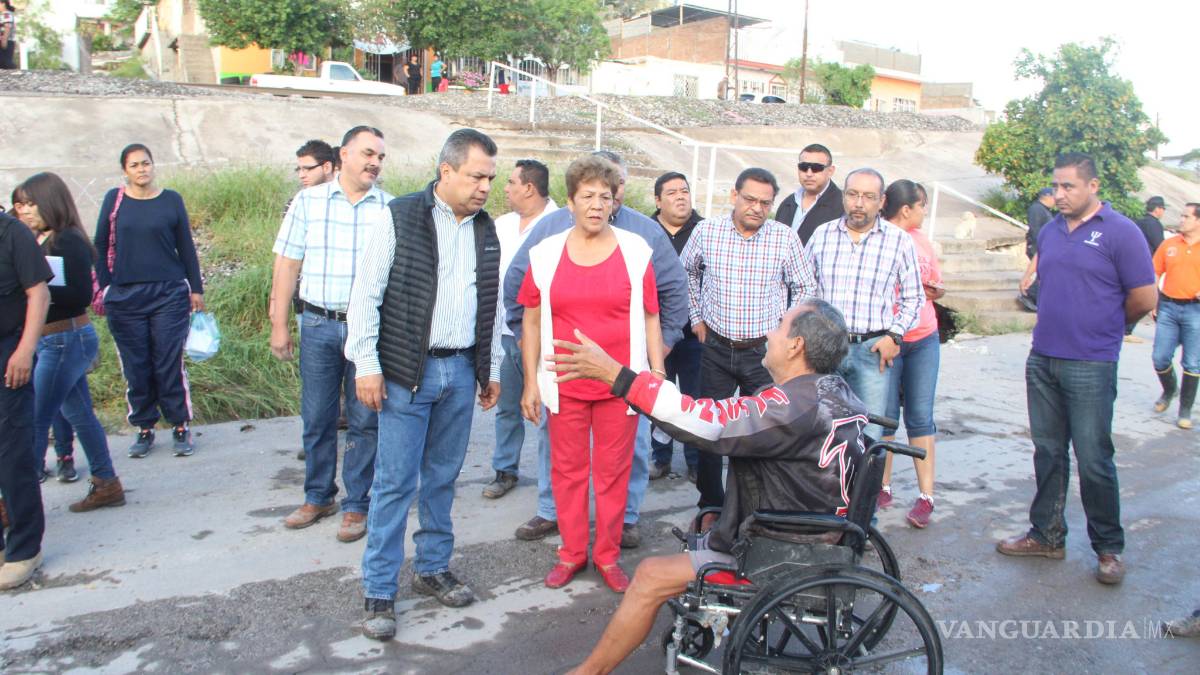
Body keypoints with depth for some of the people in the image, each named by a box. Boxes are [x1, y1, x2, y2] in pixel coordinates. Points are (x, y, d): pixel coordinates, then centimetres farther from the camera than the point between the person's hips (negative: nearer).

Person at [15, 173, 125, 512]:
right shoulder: (39, 240, 10)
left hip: (66, 340, -9)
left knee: (36, 420, -3)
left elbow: (81, 296, -20)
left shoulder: (69, 241, -14)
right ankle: (106, 484, 23)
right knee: (77, 413, 14)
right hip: (52, 341, 9)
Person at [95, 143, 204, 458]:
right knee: (136, 368, 5)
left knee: (170, 365, -1)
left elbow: (186, 247, 8)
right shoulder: (114, 199, 5)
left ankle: (180, 427, 11)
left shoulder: (171, 200, 3)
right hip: (125, 297, 1)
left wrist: (196, 289, 8)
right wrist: (103, 287, 3)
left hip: (169, 294, -1)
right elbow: (101, 247, 9)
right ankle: (145, 429, 18)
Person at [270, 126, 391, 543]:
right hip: (318, 324, 1)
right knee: (316, 418, 10)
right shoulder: (308, 201, 4)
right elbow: (287, 264, 4)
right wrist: (278, 324, 1)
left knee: (364, 421, 5)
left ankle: (356, 505, 17)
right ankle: (318, 497, 27)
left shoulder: (391, 209, 3)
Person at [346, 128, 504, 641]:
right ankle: (379, 592, 10)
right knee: (396, 481, -1)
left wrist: (492, 370, 15)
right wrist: (366, 365, -12)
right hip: (407, 371, -5)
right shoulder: (401, 217, -6)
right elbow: (366, 294, -8)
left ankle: (432, 568, 29)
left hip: (461, 371, 5)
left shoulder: (486, 230, 11)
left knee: (442, 477, 14)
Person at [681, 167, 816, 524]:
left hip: (765, 350, -1)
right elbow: (687, 270, 15)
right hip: (717, 347, 1)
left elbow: (805, 289, 7)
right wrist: (696, 316, 12)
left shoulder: (785, 238, -6)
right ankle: (711, 504, 23)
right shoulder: (707, 231, -4)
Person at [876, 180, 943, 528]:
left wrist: (936, 290, -1)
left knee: (920, 416, 4)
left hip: (924, 340, 5)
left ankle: (926, 496, 6)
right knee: (884, 416, 5)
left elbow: (937, 285, 20)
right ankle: (883, 487, 19)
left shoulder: (920, 239, 11)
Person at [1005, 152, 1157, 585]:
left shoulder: (1120, 232, -8)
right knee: (1047, 452, 13)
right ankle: (1047, 535, 25)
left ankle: (1109, 548, 15)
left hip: (1091, 366, -6)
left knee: (1093, 460, -1)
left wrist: (1106, 327, 7)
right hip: (1042, 359, 6)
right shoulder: (1050, 230, 11)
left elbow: (1144, 298, -7)